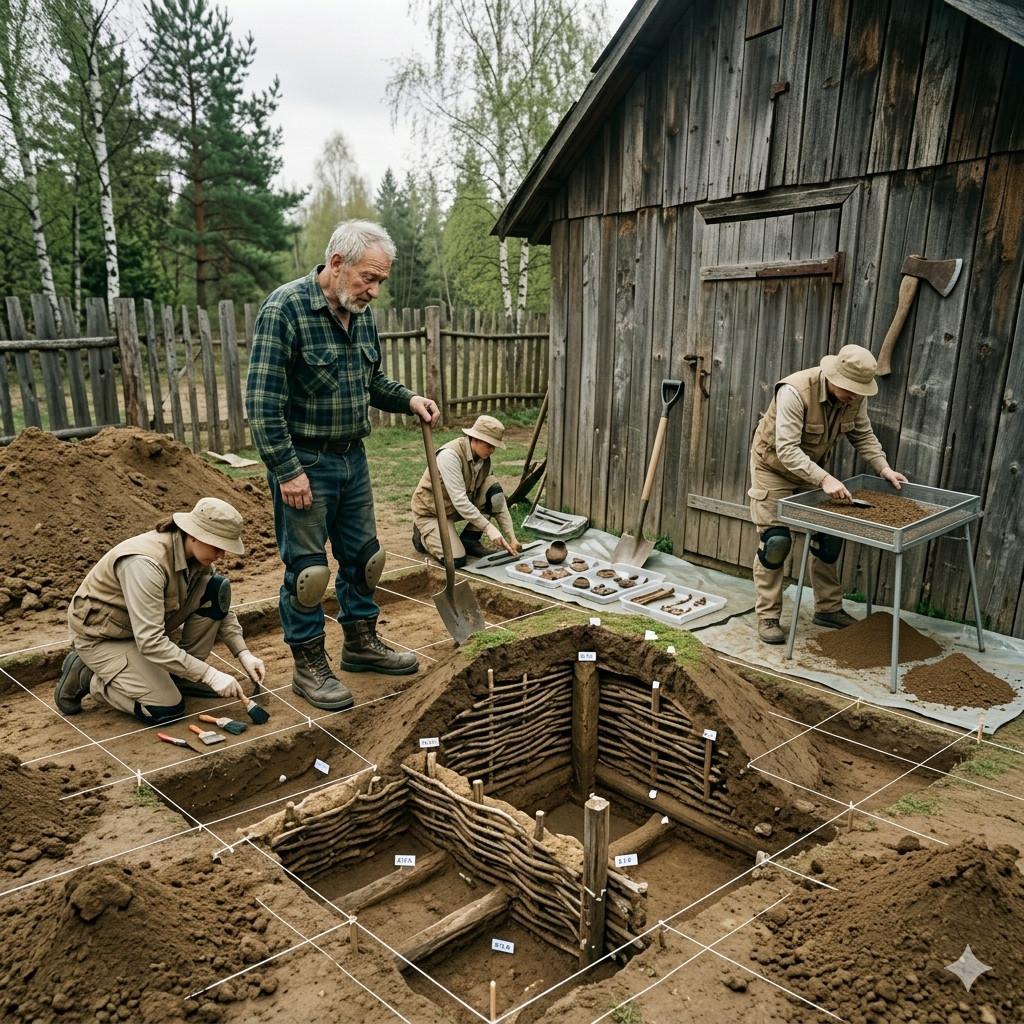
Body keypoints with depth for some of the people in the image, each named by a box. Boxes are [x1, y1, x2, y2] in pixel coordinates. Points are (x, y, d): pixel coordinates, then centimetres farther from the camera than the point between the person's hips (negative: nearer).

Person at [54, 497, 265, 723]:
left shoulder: (196, 554, -13)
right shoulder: (145, 563, -36)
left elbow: (221, 608, 1)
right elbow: (150, 642, -37)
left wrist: (244, 653, -11)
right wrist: (209, 674, -35)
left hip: (147, 623, 7)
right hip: (102, 635, -7)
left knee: (217, 590, -14)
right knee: (166, 709, -18)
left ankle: (181, 674, 1)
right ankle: (85, 676, 3)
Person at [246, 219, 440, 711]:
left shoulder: (361, 313, 6)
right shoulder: (285, 307, -18)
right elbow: (262, 401, -20)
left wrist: (408, 399, 1)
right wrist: (287, 471, -21)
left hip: (353, 457, 8)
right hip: (305, 462, -7)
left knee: (363, 555, 16)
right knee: (307, 567, 2)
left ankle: (361, 642, 34)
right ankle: (309, 665, 18)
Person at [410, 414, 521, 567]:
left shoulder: (484, 460, -7)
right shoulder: (450, 454, -29)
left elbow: (499, 499, -5)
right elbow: (459, 500, -34)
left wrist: (511, 538, -10)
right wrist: (488, 527, -35)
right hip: (431, 511, -6)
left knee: (494, 489, -18)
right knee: (456, 560, -23)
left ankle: (469, 540, -1)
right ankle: (424, 535, 8)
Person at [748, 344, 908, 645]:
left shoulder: (855, 396, -14)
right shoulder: (795, 391, -34)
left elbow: (863, 435, 1)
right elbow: (786, 450, -38)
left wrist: (883, 467, -14)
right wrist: (824, 479, -45)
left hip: (813, 467, 6)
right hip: (774, 465, -6)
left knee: (829, 536, 5)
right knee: (775, 540, -10)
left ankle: (828, 609, 20)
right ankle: (767, 617, 2)